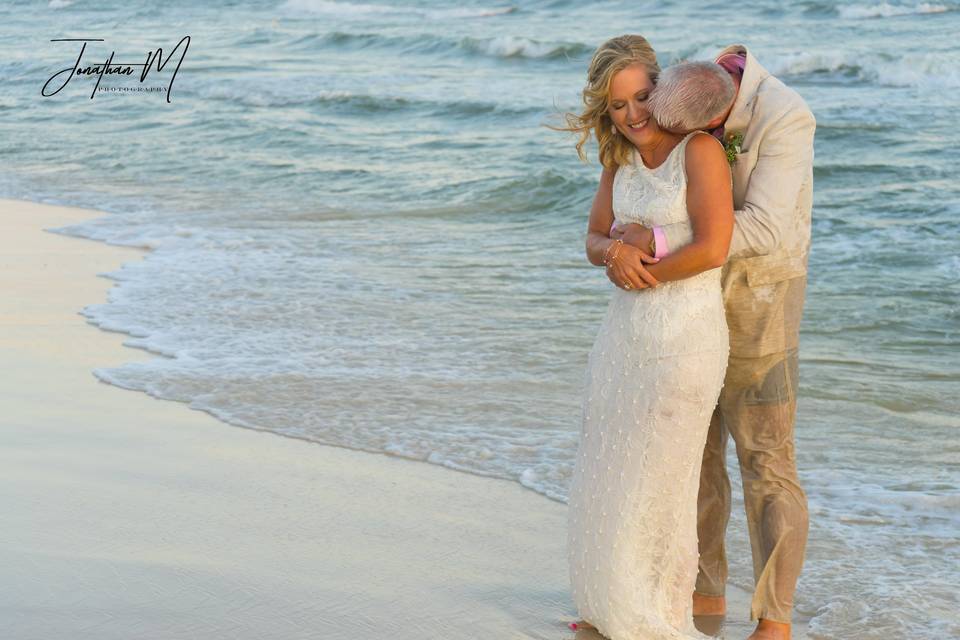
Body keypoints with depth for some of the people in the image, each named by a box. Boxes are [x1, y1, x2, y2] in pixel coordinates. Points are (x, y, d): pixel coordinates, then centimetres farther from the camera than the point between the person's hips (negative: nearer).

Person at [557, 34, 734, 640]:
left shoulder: (701, 149, -17)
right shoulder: (621, 159, 6)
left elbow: (712, 249, -26)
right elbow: (595, 241, 10)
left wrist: (643, 272, -11)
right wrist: (615, 252, -14)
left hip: (684, 338, -8)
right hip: (625, 333, 8)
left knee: (656, 483, 2)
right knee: (609, 476, 15)